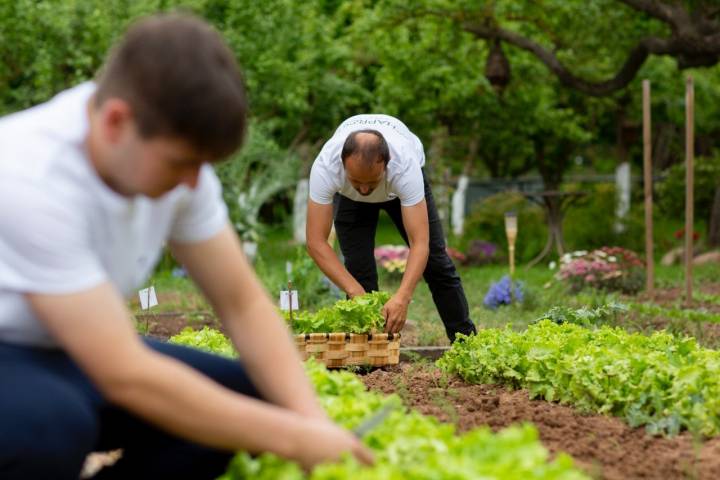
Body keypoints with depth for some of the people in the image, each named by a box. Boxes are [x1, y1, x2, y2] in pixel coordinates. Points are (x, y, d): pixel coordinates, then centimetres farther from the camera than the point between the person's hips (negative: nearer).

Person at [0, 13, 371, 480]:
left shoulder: (168, 150, -12)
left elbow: (242, 303, -6)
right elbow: (125, 376, -34)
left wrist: (314, 424, -21)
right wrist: (292, 438, -30)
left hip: (64, 356, 7)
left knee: (238, 396, -9)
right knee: (51, 423, -38)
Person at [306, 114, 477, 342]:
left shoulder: (405, 164, -46)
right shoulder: (325, 166, -44)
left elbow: (420, 243, -46)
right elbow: (316, 242, -41)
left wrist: (402, 297, -60)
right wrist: (356, 292, -48)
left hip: (401, 186, -1)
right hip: (348, 196, 1)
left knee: (435, 261, -3)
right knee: (358, 269, -13)